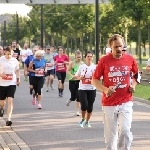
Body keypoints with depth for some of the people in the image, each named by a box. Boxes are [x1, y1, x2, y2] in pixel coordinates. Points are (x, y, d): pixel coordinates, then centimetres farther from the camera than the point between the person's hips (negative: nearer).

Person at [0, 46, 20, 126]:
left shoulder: (15, 61, 2)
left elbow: (17, 70, 18)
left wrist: (18, 79, 9)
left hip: (12, 84, 0)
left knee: (10, 101, -14)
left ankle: (8, 119, -16)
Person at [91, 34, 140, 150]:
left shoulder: (130, 59, 1)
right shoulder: (104, 61, -5)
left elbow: (136, 73, 21)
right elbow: (94, 80, 1)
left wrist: (134, 85, 3)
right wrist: (105, 89, -15)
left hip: (126, 102, 0)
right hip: (109, 103, 0)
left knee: (125, 130, -13)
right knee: (110, 134, 6)